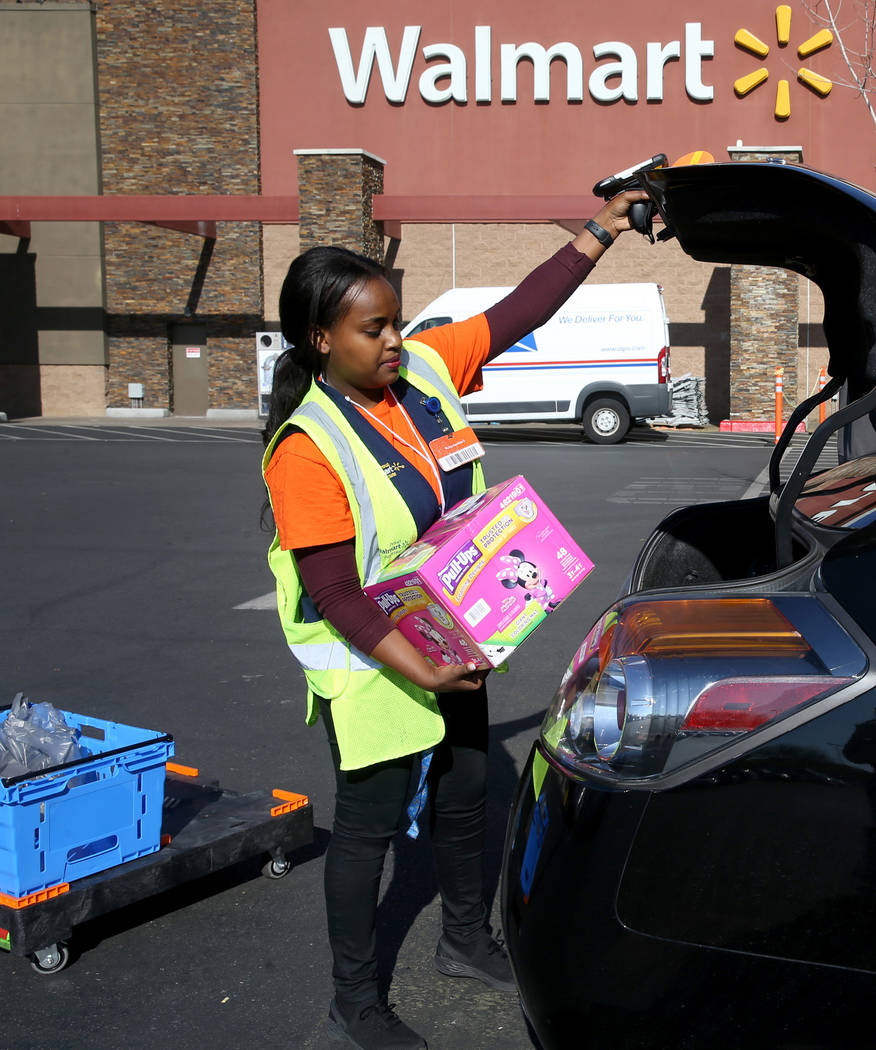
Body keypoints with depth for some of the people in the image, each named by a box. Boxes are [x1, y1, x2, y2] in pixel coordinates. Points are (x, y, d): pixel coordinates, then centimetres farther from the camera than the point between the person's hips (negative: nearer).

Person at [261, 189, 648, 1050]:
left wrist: (601, 232, 1)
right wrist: (416, 671, -29)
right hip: (371, 667, -7)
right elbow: (333, 595, -23)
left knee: (463, 797, 21)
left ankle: (466, 940, 44)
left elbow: (519, 312, 3)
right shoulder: (306, 449, -23)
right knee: (371, 823, 5)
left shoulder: (425, 367, -5)